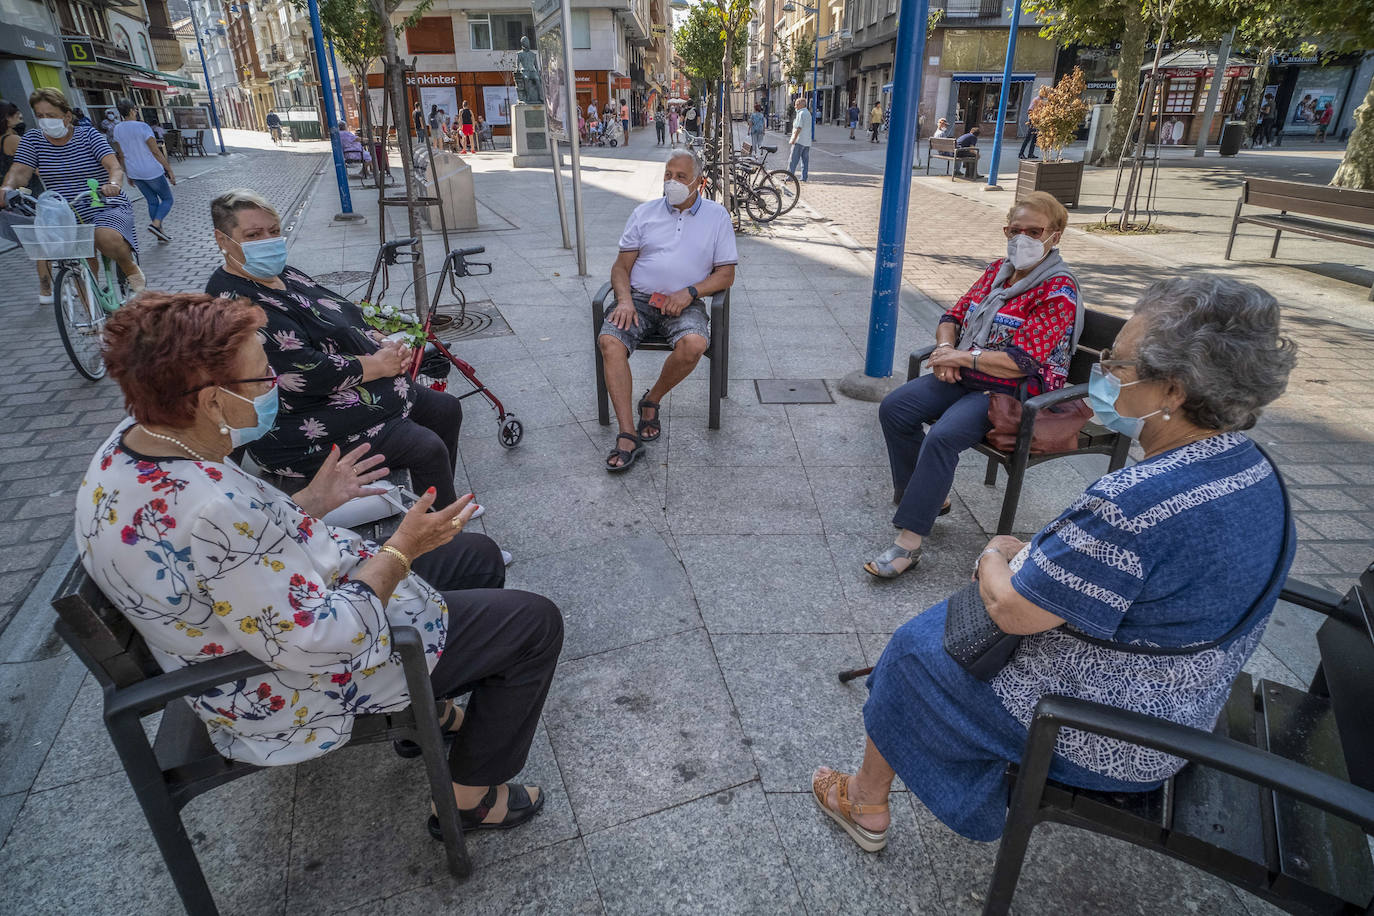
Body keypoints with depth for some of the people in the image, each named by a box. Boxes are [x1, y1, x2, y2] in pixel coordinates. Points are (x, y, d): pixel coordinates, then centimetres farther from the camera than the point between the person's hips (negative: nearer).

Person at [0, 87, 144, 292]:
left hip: (108, 208, -4)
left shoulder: (88, 135, -1)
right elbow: (20, 170, -7)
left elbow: (114, 166, -16)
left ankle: (130, 268, -8)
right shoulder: (32, 140, 6)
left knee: (105, 237, -36)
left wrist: (113, 183, -40)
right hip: (67, 217, 4)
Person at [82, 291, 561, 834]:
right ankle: (471, 798, 11)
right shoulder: (212, 511, -37)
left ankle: (429, 708, 35)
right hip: (298, 688, -10)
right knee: (533, 622, -6)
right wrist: (400, 550, -23)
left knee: (478, 555, 18)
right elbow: (320, 642, -31)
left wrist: (312, 501, 2)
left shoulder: (135, 443, -6)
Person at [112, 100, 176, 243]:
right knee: (167, 199, 6)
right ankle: (156, 224, -15)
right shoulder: (142, 127, -15)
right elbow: (156, 151, -16)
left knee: (152, 202, 15)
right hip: (152, 171, -7)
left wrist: (128, 174, 20)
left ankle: (160, 232, 16)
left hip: (134, 173, 7)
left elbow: (121, 155, 11)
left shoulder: (117, 129, 6)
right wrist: (170, 171, -12)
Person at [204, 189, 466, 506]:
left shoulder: (284, 275, 10)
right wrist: (378, 364, -17)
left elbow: (347, 318, 18)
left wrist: (387, 346, -2)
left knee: (447, 409, 11)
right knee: (427, 450, -22)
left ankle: (443, 501, 23)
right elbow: (306, 372, -27)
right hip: (309, 429, -11)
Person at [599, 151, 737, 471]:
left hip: (684, 303, -1)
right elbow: (621, 266, 12)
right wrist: (624, 300, -9)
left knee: (694, 343, -35)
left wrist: (689, 293, -10)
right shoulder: (645, 212, 15)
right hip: (638, 298, 2)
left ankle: (652, 400, -5)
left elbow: (726, 274, 7)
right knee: (609, 341, -29)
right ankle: (628, 436, -28)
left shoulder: (717, 216, 11)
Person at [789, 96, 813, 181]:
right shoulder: (808, 113, 18)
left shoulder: (801, 113, -12)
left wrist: (793, 139, -19)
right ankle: (804, 177, 7)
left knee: (793, 160, -7)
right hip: (807, 141, 9)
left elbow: (799, 128, -19)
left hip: (799, 140, -9)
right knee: (805, 160, 7)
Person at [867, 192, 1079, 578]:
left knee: (942, 437, -31)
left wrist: (961, 357, -16)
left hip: (1012, 392, -8)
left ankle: (908, 543, -26)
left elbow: (1021, 362, -20)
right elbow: (954, 316, 14)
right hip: (964, 376, 8)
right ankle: (929, 497, 4)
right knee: (894, 409, -11)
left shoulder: (1058, 291, -12)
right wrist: (946, 349, -8)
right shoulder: (998, 270, 11)